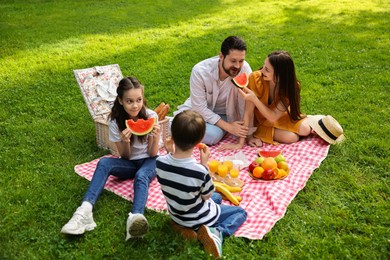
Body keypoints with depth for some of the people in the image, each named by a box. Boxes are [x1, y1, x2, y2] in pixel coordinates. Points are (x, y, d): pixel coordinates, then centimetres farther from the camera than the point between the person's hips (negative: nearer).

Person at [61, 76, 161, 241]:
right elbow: (125, 156, -9)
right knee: (104, 163, -28)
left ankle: (135, 217, -64)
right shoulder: (115, 121, -12)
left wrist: (156, 137, -32)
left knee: (141, 176, -37)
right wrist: (125, 142, -30)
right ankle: (85, 210, -44)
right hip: (130, 163, 2)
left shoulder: (151, 116, -15)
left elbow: (152, 154, -11)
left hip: (148, 161, -2)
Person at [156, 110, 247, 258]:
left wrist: (169, 151, -4)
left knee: (217, 197, 30)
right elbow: (206, 196, -16)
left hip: (176, 215, 5)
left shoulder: (160, 162, -23)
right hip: (199, 219, -5)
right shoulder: (200, 171, -36)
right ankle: (216, 232, -8)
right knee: (241, 212, 17)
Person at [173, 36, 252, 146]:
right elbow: (199, 107, -23)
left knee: (212, 135, -30)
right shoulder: (200, 71, -26)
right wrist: (228, 126, -28)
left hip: (224, 114, 0)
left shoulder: (245, 69, -25)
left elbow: (246, 105, -17)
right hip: (198, 109, 0)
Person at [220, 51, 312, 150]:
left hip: (281, 116, 4)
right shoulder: (255, 78, -30)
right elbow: (248, 112, -28)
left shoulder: (291, 86, -25)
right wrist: (241, 142, -30)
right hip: (260, 119, -3)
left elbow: (273, 117, -30)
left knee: (305, 130, -19)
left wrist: (254, 99, -43)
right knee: (292, 137, -21)